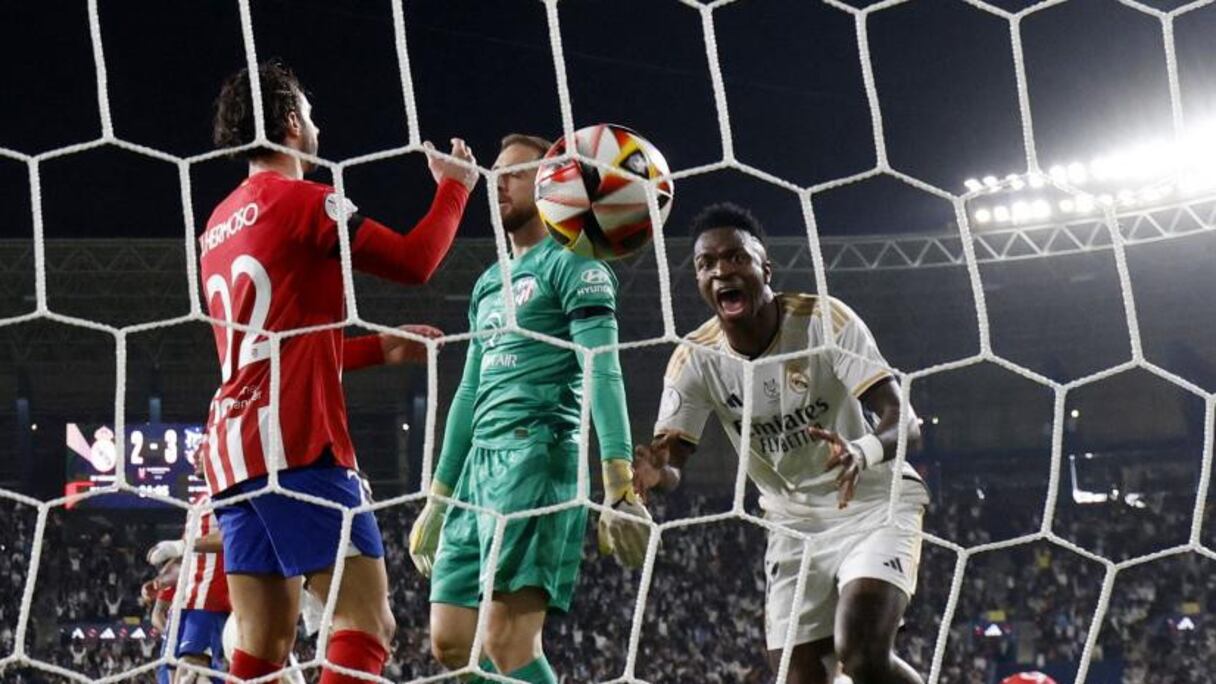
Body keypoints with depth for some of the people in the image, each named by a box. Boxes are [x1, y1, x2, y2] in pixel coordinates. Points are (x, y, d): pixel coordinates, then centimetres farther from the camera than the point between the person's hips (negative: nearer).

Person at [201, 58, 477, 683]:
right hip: (299, 445, -8)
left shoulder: (220, 223, 22)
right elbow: (413, 262, -5)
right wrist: (454, 187, 11)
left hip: (234, 450, 8)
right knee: (367, 622, -10)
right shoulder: (302, 200, -3)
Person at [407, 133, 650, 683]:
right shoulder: (489, 284, 25)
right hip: (481, 461, 9)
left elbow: (603, 373, -11)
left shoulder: (570, 264, 0)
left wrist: (619, 484, -22)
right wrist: (438, 497, 27)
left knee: (507, 637, -19)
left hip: (538, 454, -9)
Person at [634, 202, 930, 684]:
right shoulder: (695, 359, -9)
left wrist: (863, 452, -49)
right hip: (795, 522, 4)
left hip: (875, 502, -4)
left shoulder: (825, 320, -20)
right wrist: (656, 473, -36)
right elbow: (672, 460, -10)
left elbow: (905, 423, -25)